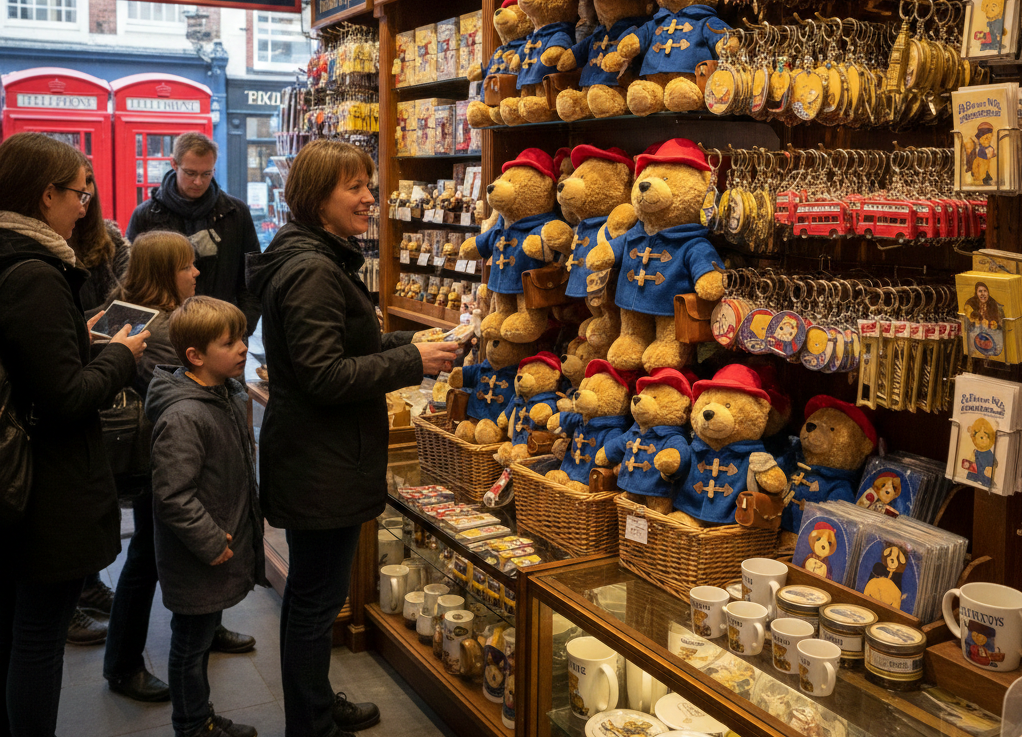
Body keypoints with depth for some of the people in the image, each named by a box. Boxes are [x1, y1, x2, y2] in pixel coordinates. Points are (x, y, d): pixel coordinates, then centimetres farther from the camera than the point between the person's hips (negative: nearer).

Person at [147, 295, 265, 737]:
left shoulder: (233, 395, 3)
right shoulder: (183, 418, -28)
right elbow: (173, 496, -29)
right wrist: (210, 542, -22)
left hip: (225, 548, 9)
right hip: (196, 563, -9)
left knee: (202, 637, 24)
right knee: (191, 644, 11)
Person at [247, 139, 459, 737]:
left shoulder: (322, 260, 12)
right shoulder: (312, 271, -22)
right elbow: (326, 376, -25)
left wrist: (408, 344, 7)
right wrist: (413, 362, -20)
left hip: (313, 458, 11)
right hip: (321, 464, -11)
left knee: (310, 591, 22)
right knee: (319, 598, 3)